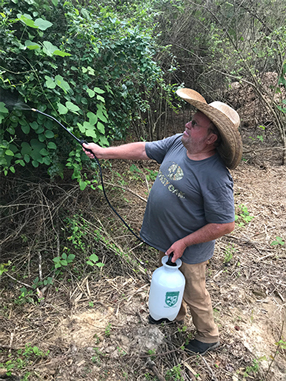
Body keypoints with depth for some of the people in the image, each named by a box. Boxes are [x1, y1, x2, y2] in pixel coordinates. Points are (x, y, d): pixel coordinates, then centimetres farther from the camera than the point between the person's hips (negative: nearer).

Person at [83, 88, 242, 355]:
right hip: (165, 240, 8)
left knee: (193, 294, 17)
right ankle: (175, 313, 61)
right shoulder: (178, 143, -10)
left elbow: (224, 225, -26)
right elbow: (143, 149, 0)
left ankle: (209, 336, 47)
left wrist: (184, 243, -21)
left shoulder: (216, 178, -32)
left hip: (190, 250, -7)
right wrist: (104, 152, -2)